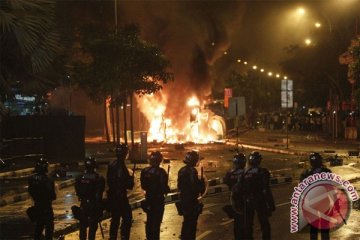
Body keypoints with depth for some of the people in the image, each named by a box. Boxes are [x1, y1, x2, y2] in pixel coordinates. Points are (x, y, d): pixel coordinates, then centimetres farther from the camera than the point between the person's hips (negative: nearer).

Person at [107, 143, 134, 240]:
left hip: (112, 195, 9)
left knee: (115, 218, 17)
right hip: (120, 196, -9)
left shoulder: (112, 164, 7)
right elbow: (128, 185, -22)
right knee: (127, 218, 0)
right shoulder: (121, 166, -20)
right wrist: (131, 179, -2)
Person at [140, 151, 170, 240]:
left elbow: (143, 186, 3)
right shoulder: (161, 172, -19)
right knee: (156, 221, 4)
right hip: (158, 199, -5)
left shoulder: (145, 171, -3)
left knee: (149, 221, 18)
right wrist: (167, 190, 3)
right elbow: (164, 187, -18)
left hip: (149, 199, 5)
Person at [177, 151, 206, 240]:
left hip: (183, 199, 9)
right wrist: (202, 182, -5)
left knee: (186, 221, 21)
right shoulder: (192, 171, -19)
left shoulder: (182, 170, 8)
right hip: (191, 200, -9)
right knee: (192, 223, -1)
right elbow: (195, 186, -23)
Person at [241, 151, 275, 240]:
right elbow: (266, 190, -15)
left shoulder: (245, 173, 0)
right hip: (260, 200, -4)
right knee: (264, 223, 4)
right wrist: (271, 204, -12)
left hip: (248, 201, 4)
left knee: (248, 223, 13)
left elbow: (241, 188, 3)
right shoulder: (262, 172, -12)